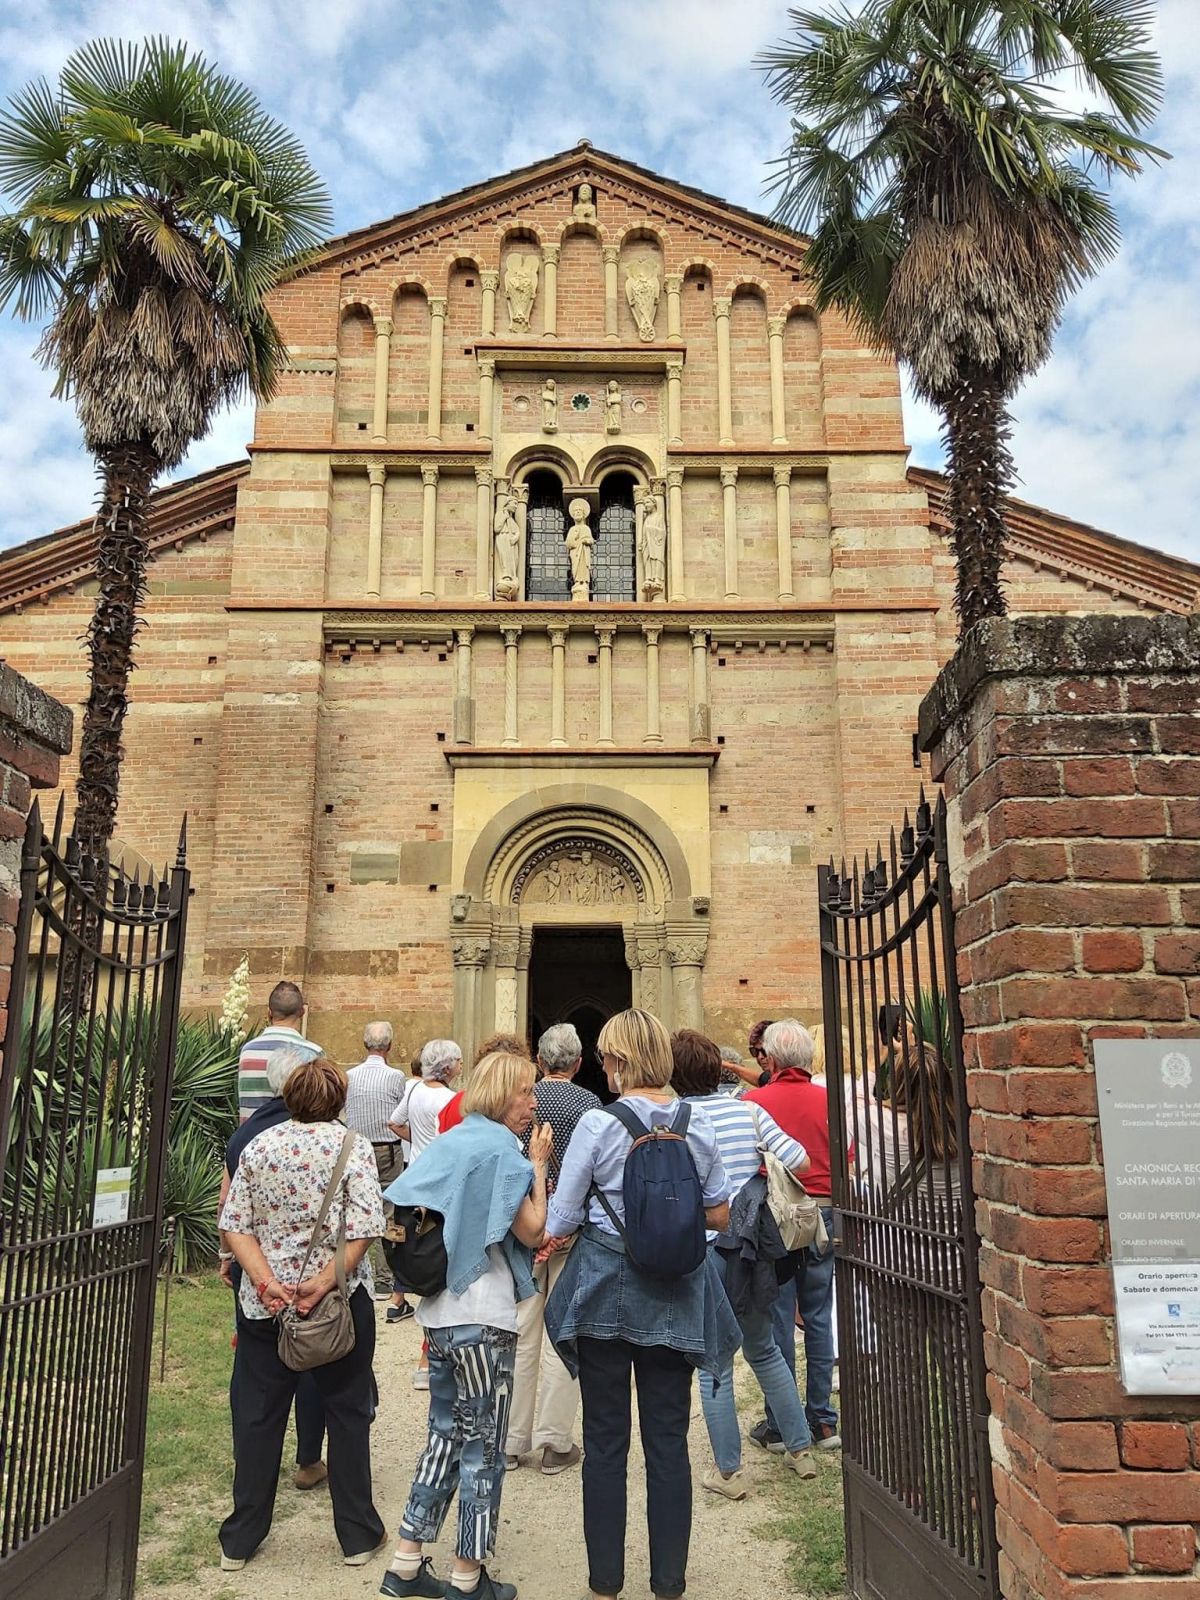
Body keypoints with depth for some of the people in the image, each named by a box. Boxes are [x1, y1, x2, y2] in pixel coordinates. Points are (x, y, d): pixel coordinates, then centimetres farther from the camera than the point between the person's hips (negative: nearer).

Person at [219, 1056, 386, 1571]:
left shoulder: (259, 1146, 0)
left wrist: (266, 1280, -10)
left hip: (265, 1303, 3)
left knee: (258, 1416, 16)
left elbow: (234, 1224, -4)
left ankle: (240, 1539, 28)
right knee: (347, 1413, 12)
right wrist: (326, 1280, -18)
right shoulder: (352, 1145, -10)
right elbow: (364, 1230, -19)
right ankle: (357, 1535, 23)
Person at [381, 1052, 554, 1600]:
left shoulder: (452, 1141, 11)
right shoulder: (501, 1146, -15)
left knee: (445, 1434, 18)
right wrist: (539, 1166, -6)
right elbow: (531, 1231, -13)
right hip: (483, 1317, -8)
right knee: (483, 1446, 5)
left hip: (439, 1311, 8)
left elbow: (398, 1206, 13)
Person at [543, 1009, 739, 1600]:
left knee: (605, 1441, 11)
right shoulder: (698, 1126, -3)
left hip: (605, 1290, -3)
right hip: (675, 1294, 3)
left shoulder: (597, 1124, -14)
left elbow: (557, 1222, -11)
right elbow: (719, 1215, 7)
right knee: (669, 1442, 13)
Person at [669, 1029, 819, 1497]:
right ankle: (801, 1449, 31)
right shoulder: (750, 1111, -2)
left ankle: (728, 1472, 19)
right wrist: (762, 1174, 11)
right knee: (763, 1349, 23)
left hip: (704, 1252, -4)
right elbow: (799, 1162, -5)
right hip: (756, 1249, 4)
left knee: (713, 1363, 10)